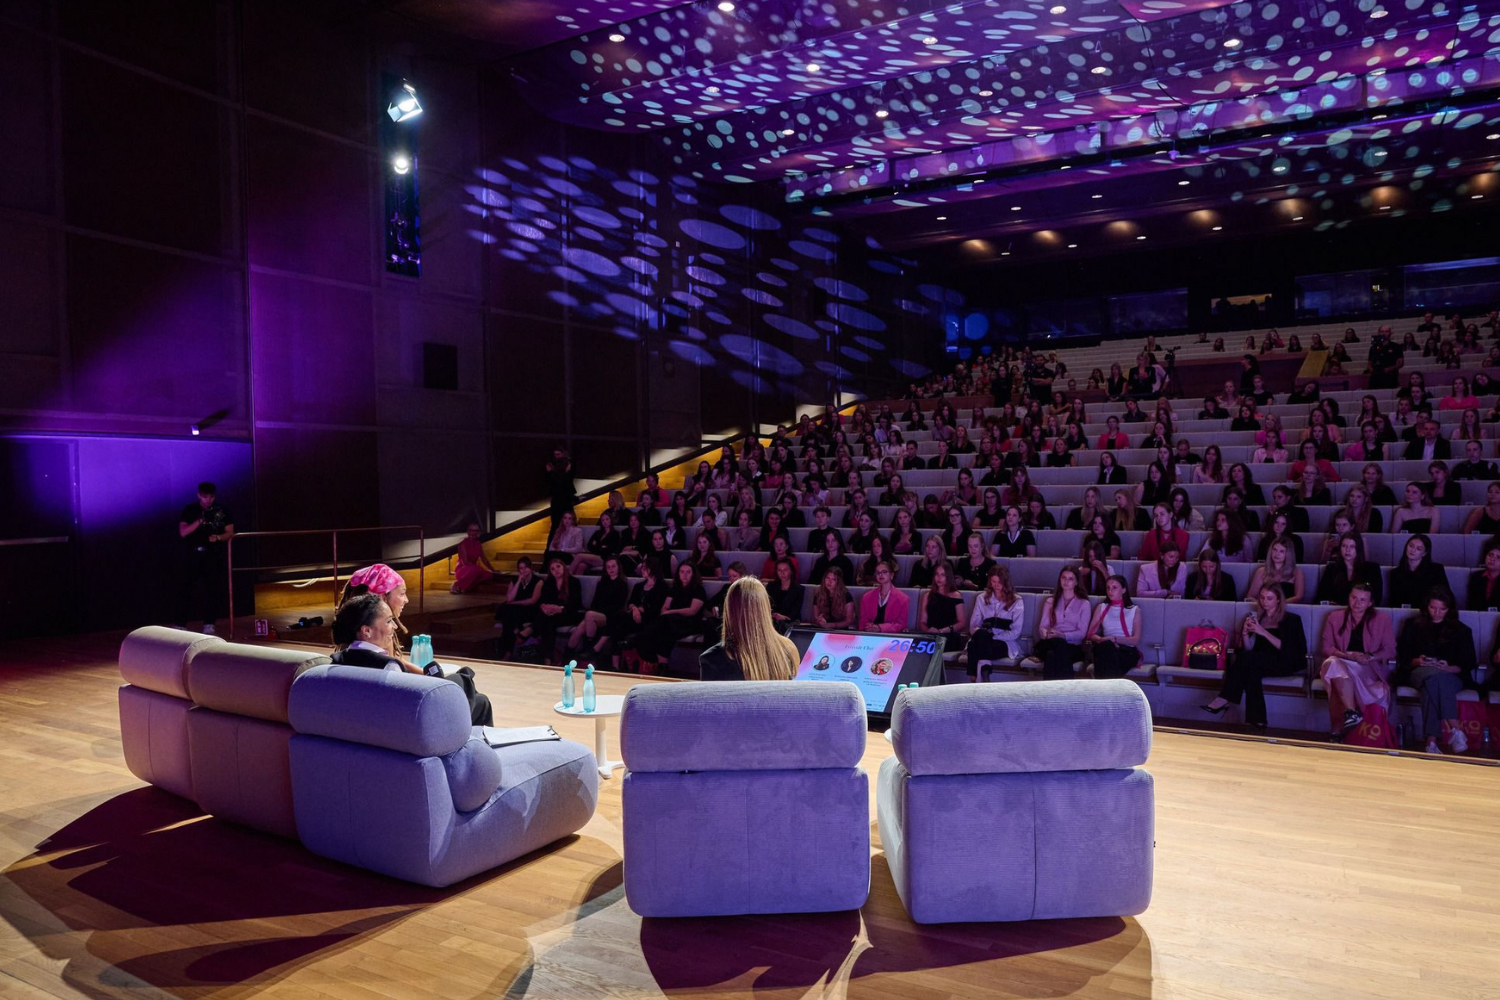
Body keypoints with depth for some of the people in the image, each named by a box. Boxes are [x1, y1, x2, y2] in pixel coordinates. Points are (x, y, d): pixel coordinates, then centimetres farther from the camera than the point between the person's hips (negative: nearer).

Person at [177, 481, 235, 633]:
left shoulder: (222, 511, 3)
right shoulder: (190, 510, 3)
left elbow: (230, 532, 5)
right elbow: (182, 532, -4)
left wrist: (218, 537, -15)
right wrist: (199, 521, -18)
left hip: (214, 556, 0)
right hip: (192, 554, 0)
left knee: (213, 590, 0)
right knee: (185, 589, -1)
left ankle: (209, 624, 7)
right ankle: (180, 624, 5)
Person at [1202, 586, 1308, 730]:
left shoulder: (1290, 619, 6)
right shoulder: (1257, 619, 16)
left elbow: (1285, 648, -8)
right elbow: (1248, 649, 9)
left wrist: (1263, 632, -18)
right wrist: (1245, 633, -10)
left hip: (1287, 664, -3)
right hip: (1261, 663, 4)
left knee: (1247, 659, -32)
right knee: (1251, 669, -34)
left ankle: (1225, 699, -31)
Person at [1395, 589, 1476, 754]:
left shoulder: (1461, 630, 20)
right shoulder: (1413, 625, 20)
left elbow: (1468, 663, 10)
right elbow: (1402, 656, 14)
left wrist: (1448, 668, -11)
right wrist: (1417, 661, -8)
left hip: (1451, 676, 0)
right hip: (1419, 673, 0)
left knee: (1432, 682, -39)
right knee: (1434, 676, -40)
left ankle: (1432, 741, -50)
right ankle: (1455, 729, -50)